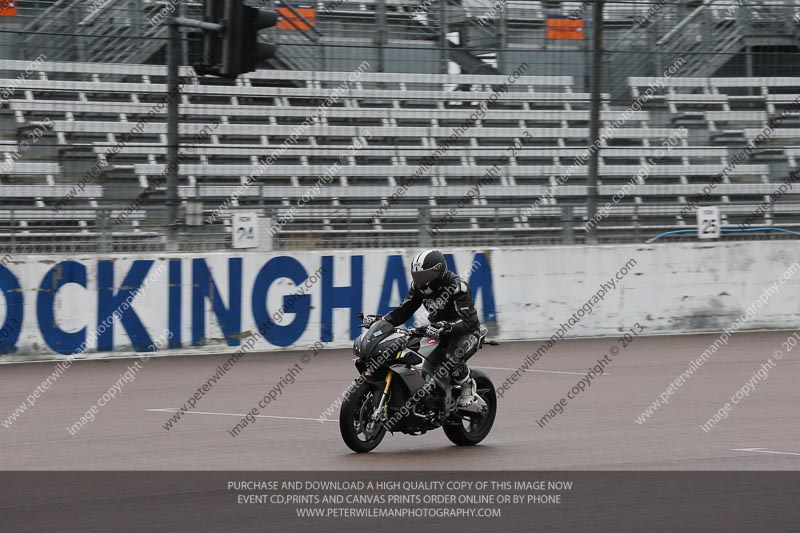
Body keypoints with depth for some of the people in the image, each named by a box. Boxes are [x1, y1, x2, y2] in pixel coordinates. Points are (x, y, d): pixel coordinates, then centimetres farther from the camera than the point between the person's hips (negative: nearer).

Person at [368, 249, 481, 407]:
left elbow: (465, 320, -29)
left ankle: (468, 385, -4)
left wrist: (445, 327, -49)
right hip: (437, 331, 7)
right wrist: (382, 321, -17)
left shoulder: (457, 286, -23)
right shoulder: (419, 285, -2)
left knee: (451, 359, -36)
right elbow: (405, 309, 0)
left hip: (466, 331, -7)